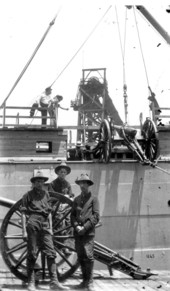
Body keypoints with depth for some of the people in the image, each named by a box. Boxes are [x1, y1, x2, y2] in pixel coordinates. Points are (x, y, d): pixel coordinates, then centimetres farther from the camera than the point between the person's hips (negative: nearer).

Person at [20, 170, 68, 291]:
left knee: (51, 253, -5)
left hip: (45, 225, 4)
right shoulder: (28, 195, 6)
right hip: (33, 224, -4)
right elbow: (24, 213, 3)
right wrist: (24, 230, -4)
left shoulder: (46, 194, 20)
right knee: (32, 254, -2)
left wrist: (50, 227, 16)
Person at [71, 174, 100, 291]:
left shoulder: (93, 199, 4)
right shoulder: (77, 199, 17)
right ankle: (84, 281, 13)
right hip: (78, 233, 4)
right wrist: (76, 226, -6)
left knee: (88, 256, -12)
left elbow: (96, 216, -4)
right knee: (81, 257, 5)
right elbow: (72, 215, 12)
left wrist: (85, 227, -12)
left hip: (88, 233, -4)